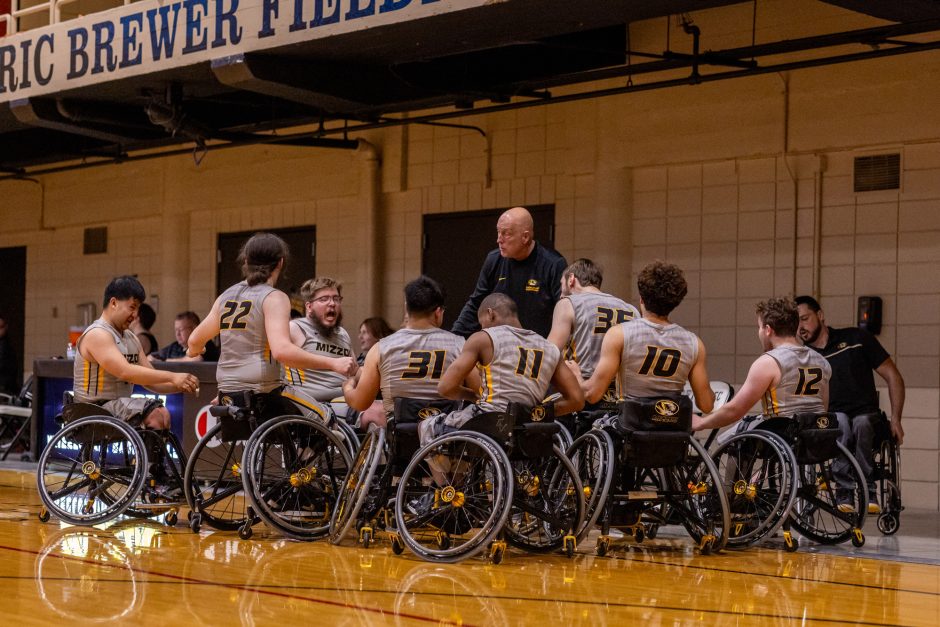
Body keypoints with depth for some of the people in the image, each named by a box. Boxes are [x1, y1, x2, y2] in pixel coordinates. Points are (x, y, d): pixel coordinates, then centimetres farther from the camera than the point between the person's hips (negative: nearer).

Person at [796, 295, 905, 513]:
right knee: (840, 421, -36)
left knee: (862, 423, -36)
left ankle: (868, 491, -26)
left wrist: (896, 420, -2)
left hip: (867, 416, 0)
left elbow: (893, 377, 8)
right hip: (828, 423, 0)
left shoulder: (856, 338, 6)